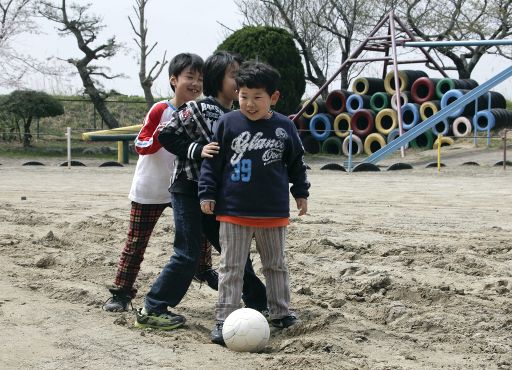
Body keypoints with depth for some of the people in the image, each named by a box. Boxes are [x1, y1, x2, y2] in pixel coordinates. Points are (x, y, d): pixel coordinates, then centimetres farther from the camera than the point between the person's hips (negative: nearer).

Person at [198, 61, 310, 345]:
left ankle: (280, 313, 30)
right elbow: (211, 161, 0)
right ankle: (224, 320, 5)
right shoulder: (227, 123, -5)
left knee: (275, 265, 16)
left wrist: (301, 193, 16)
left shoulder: (284, 127, 0)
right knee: (231, 268, 1)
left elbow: (296, 163, 13)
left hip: (273, 212, 2)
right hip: (233, 211, -2)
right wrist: (207, 194, -3)